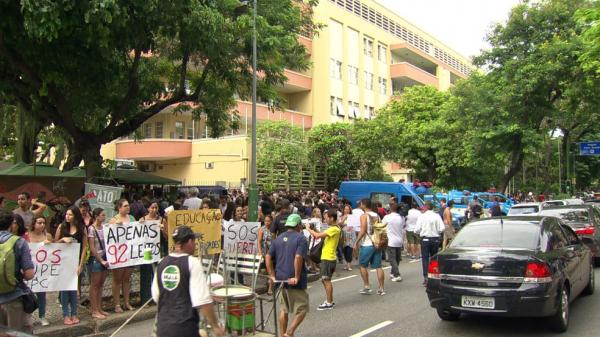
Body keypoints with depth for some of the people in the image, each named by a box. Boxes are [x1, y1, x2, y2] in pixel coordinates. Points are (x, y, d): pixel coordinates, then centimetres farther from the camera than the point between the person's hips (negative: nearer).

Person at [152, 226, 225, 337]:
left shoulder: (161, 263, 4)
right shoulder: (192, 263, -13)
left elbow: (156, 297, 11)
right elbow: (203, 300, -17)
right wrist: (215, 325, -9)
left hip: (162, 325, 6)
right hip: (185, 328, -5)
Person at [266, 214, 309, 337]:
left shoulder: (278, 238, 11)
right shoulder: (300, 238, -8)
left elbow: (268, 257, 5)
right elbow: (298, 257, -22)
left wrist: (272, 275, 6)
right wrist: (297, 277, -17)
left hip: (281, 278, 6)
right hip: (293, 280, -6)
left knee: (284, 309, 20)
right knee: (301, 309, 5)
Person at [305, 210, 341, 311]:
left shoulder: (334, 229, -18)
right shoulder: (333, 228, 14)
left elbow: (318, 235, -24)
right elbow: (323, 237, 15)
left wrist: (309, 229, -10)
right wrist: (314, 230, 4)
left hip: (328, 258, -10)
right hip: (325, 257, 10)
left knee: (326, 280, -3)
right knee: (325, 280, 16)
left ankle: (329, 303, 5)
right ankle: (330, 300, 25)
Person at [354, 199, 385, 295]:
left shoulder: (364, 216, -9)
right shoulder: (377, 215, 12)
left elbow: (363, 231, -17)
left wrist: (356, 242, -11)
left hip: (367, 245, -6)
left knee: (363, 265, 8)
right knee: (378, 266, 7)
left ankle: (367, 286, 9)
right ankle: (381, 288, 7)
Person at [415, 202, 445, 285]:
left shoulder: (422, 216, -6)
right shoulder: (437, 216, -1)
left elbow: (418, 229, -9)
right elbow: (442, 228, -7)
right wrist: (436, 231, 11)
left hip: (425, 239, -2)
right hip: (435, 239, 3)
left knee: (425, 258, 1)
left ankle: (425, 278, -4)